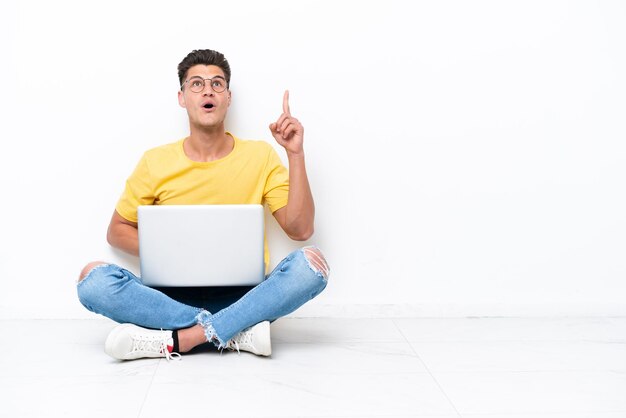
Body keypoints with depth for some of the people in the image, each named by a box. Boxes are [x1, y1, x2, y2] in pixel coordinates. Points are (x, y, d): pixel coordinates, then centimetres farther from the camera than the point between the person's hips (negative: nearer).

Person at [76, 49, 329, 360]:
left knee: (311, 262, -28)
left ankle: (176, 340, -29)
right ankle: (237, 333, -26)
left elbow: (300, 229, -2)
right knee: (93, 278, -25)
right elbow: (117, 230, 13)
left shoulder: (260, 156, 5)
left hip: (241, 298, 0)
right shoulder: (155, 163, 5)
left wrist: (295, 154, -9)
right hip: (172, 297, 1)